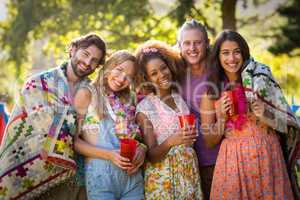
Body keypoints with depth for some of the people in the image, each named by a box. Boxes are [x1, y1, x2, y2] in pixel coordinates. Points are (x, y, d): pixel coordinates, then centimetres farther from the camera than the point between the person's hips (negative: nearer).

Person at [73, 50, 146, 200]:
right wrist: (108, 155, -16)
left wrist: (141, 149, -2)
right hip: (100, 175, -5)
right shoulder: (87, 94, 0)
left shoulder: (129, 100, 16)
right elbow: (74, 140, -5)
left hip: (133, 177, 5)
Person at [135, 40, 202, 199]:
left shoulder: (181, 99, 5)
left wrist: (191, 136, 0)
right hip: (162, 178, -4)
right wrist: (170, 141, -27)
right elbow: (151, 156, -12)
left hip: (190, 173, 4)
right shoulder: (144, 108, -8)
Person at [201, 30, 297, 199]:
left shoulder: (261, 80, 1)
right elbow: (210, 142, 4)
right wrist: (221, 118, -12)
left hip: (267, 156, 0)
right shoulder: (211, 92, 1)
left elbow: (287, 123, 5)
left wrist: (265, 117, -14)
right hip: (233, 161, 0)